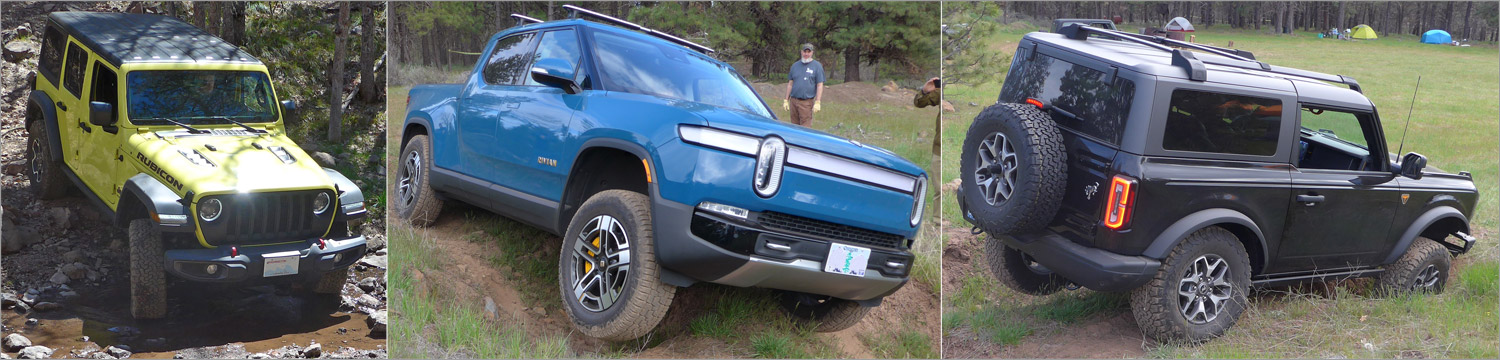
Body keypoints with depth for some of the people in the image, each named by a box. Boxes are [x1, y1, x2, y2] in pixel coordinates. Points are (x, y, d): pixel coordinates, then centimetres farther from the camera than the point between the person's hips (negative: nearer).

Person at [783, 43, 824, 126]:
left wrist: (818, 102, -9)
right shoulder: (795, 65, 14)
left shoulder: (817, 66, 2)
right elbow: (790, 84, 17)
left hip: (807, 102, -4)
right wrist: (786, 100, 12)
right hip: (793, 101, 4)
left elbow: (819, 85, -1)